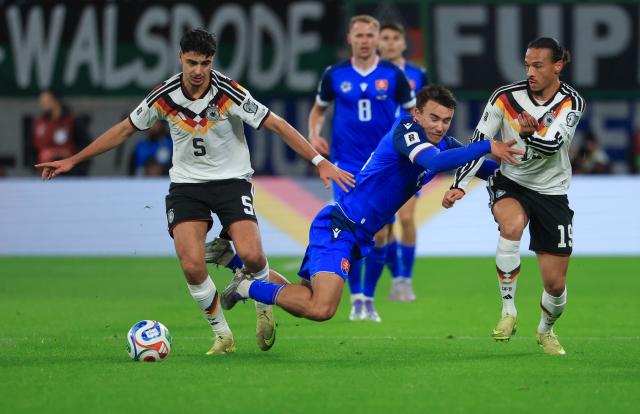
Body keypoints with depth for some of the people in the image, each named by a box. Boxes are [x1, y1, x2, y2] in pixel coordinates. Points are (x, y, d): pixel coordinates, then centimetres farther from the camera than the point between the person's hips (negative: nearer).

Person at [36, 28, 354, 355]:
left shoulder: (229, 93, -17)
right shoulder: (165, 96, -8)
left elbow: (276, 125, -14)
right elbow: (125, 129, 7)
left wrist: (320, 162, -21)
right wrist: (72, 160, 9)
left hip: (231, 180, -2)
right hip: (186, 184, 2)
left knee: (251, 255, -22)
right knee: (192, 266, -17)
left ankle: (264, 306, 12)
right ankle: (222, 336, 4)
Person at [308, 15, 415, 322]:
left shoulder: (393, 75, -1)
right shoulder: (335, 75, 1)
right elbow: (319, 108, 16)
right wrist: (314, 134, -2)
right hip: (346, 165, 0)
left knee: (379, 233, -1)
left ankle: (369, 298, 14)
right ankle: (356, 298, 3)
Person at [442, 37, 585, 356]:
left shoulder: (571, 102, -12)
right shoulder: (506, 97, -11)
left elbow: (553, 145, -26)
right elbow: (479, 142, -9)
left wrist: (530, 135, -48)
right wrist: (459, 185, -20)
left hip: (551, 193, 1)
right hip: (509, 183, -1)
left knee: (555, 283, 0)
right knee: (512, 224, -38)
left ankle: (546, 330, 35)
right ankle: (508, 311, -24)